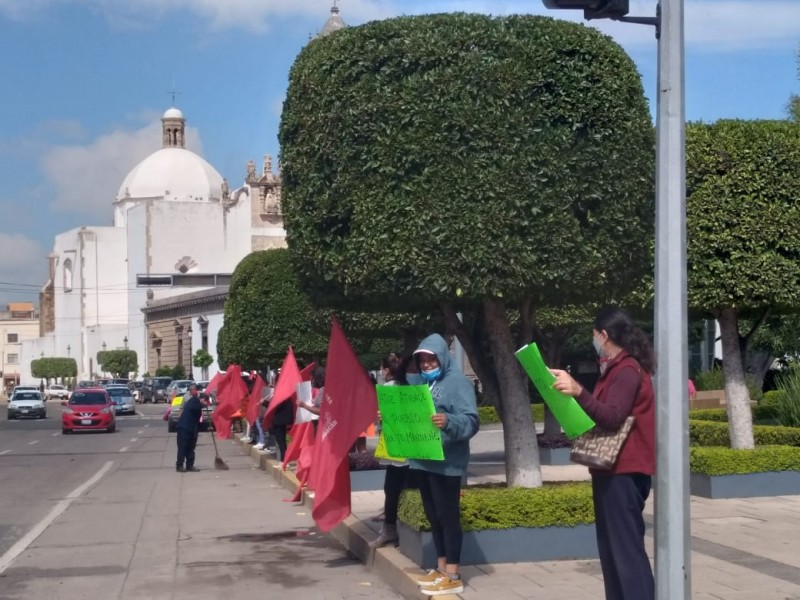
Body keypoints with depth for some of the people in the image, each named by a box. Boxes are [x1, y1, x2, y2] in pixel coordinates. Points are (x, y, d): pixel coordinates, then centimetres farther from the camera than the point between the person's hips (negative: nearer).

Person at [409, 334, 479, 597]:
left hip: (446, 462, -8)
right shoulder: (420, 383, 15)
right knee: (433, 515, 13)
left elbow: (471, 421, -19)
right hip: (422, 459, 8)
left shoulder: (457, 381, -9)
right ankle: (441, 567, 22)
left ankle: (453, 576, 0)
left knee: (448, 515, -4)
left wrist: (448, 422, -38)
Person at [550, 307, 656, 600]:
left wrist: (579, 392, -39)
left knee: (626, 548, -11)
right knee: (614, 547, 14)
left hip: (623, 471, -11)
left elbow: (613, 417, -28)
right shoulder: (618, 368, 18)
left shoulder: (627, 371, -15)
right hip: (616, 469, 11)